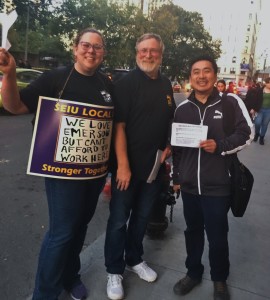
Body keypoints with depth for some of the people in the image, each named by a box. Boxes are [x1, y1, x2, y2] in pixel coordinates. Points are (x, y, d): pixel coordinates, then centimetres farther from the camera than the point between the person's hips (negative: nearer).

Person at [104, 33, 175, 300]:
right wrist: (123, 165, -20)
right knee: (119, 219, 5)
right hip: (128, 164, -6)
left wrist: (168, 146, 6)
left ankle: (135, 260, 38)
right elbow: (118, 126, -16)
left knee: (142, 216, 18)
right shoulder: (126, 83, -10)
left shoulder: (166, 84, 9)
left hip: (154, 165, 6)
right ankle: (114, 271, 23)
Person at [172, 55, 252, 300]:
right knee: (193, 232, 17)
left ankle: (220, 279, 35)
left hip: (218, 185, -3)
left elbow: (245, 134, -2)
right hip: (189, 185, 3)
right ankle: (193, 273, 39)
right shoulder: (182, 109, 7)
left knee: (217, 236, 10)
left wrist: (219, 146, -18)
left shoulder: (231, 102, -3)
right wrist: (176, 177, 13)